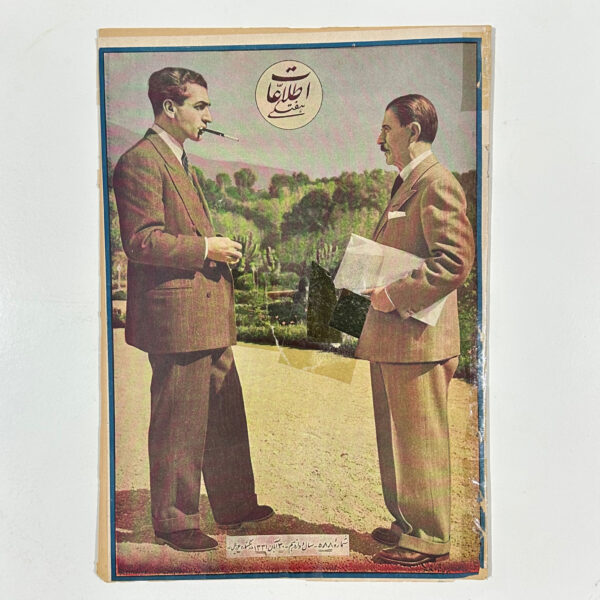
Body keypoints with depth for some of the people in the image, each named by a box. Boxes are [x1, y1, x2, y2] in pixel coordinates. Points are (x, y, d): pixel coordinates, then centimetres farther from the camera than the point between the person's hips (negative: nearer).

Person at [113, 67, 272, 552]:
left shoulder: (180, 161, 21)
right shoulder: (140, 161, -12)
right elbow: (142, 241, -20)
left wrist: (219, 250, 13)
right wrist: (206, 248, -14)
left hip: (208, 315, 10)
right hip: (176, 315, -10)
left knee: (226, 416, 18)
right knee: (179, 425, 2)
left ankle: (234, 504, 34)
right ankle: (175, 522, 21)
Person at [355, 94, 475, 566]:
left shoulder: (438, 185, -13)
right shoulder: (405, 184, 19)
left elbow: (455, 262, -21)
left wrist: (396, 297, -20)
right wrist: (378, 286, 11)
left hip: (417, 336, -10)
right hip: (390, 335, 10)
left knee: (420, 440, 1)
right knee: (395, 438, 19)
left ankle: (429, 539, 18)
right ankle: (408, 523, 34)